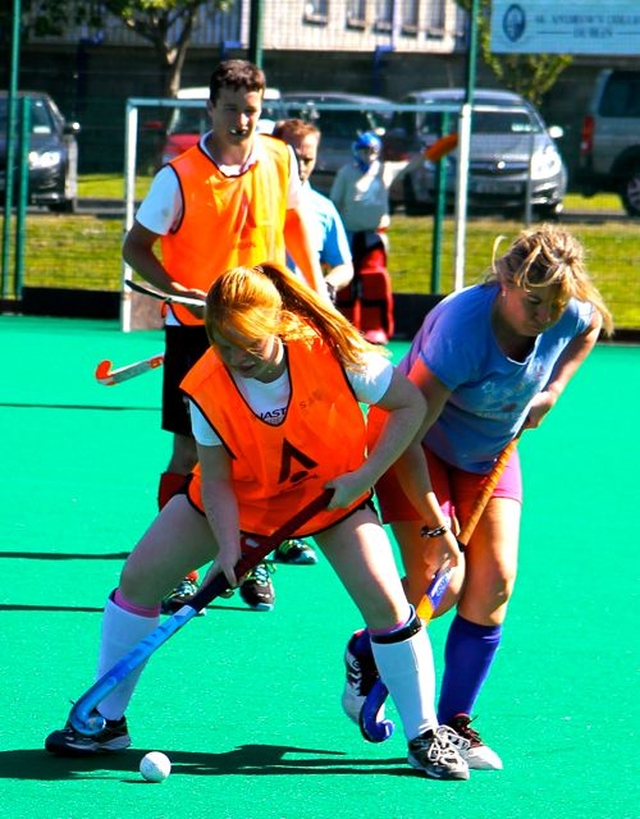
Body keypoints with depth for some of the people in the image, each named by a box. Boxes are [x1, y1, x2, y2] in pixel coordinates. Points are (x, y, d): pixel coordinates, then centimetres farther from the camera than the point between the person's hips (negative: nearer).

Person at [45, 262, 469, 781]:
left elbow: (411, 405, -19)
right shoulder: (207, 387, -26)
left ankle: (426, 737, 1)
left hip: (332, 491, -1)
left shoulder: (333, 352, -31)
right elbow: (215, 477, -18)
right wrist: (228, 545, -32)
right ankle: (106, 722, 6)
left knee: (384, 601, -18)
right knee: (141, 575, -8)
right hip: (239, 495, 1)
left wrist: (365, 476, -26)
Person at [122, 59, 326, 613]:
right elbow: (136, 246, -5)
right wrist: (175, 289, -21)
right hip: (195, 330, -3)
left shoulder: (280, 160, -2)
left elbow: (294, 225, 15)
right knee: (191, 451, -3)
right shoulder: (180, 176, -13)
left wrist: (316, 292, 13)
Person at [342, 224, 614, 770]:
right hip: (418, 447, -5)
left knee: (495, 580, -8)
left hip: (491, 453, 5)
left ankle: (455, 722, 0)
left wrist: (552, 391, -3)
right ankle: (367, 653, 19)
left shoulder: (571, 315, -20)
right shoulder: (461, 327, -38)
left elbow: (593, 327, 10)